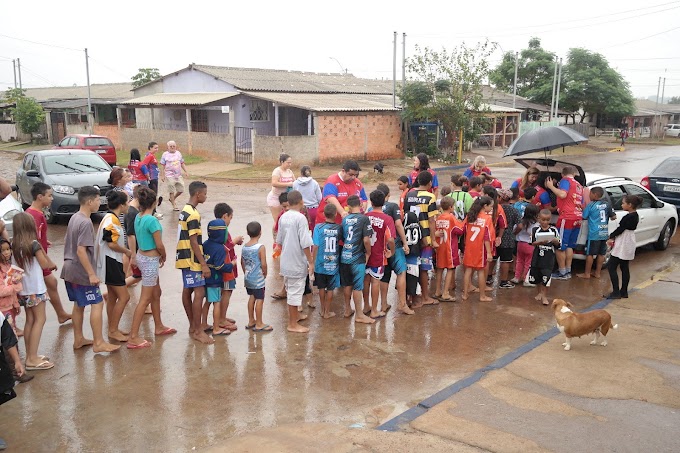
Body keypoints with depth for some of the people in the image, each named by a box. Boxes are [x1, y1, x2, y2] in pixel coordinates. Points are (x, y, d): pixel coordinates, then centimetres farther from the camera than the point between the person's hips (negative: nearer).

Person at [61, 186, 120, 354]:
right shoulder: (86, 223, -20)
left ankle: (78, 339, 27)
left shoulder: (74, 218, 9)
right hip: (81, 272, -10)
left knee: (79, 305, 18)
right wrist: (92, 274, -22)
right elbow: (81, 250, -25)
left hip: (70, 270, 10)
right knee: (97, 304, -4)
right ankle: (99, 343, -1)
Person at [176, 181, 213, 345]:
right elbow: (194, 243, -21)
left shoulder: (184, 211, 12)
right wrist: (204, 265, -19)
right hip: (192, 260, -10)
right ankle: (197, 331, -4)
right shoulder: (193, 215, -19)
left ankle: (192, 326, 24)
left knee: (187, 291, 14)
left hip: (184, 258, 10)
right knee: (199, 293, -8)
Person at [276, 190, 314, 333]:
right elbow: (305, 244, -21)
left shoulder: (283, 217, 5)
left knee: (291, 289, 20)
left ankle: (294, 316, 36)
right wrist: (311, 262, -14)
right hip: (297, 262, -8)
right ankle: (292, 324, 7)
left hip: (286, 261, 8)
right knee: (295, 292, 0)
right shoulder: (300, 218, -18)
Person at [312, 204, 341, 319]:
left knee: (321, 288, 15)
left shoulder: (318, 227, -11)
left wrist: (312, 262, -1)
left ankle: (322, 310, 26)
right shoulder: (339, 228, -7)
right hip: (333, 264, 0)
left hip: (320, 263, 0)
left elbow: (315, 247, -10)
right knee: (330, 289, 10)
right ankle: (327, 312, 17)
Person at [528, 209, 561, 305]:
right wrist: (540, 242, -23)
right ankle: (540, 292, 34)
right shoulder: (535, 230, -1)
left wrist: (555, 241, -20)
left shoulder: (554, 230, -2)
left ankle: (544, 295, 5)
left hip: (549, 258, -2)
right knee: (536, 276, 13)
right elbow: (532, 243, -6)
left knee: (546, 277, -6)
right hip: (537, 257, 2)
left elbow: (558, 244, 1)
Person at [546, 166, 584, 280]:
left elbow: (562, 194, -21)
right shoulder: (579, 185, 23)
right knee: (569, 246, 16)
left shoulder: (565, 180, -2)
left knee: (560, 247, -1)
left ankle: (562, 273, 2)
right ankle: (568, 271, 19)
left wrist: (551, 186, -9)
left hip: (567, 218, -8)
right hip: (577, 218, 8)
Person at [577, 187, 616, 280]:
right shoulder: (607, 205, 4)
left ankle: (586, 274, 7)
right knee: (601, 254, 11)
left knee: (590, 254, 2)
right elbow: (613, 217, 9)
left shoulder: (591, 205, -9)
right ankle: (597, 273, 17)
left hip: (594, 234, -5)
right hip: (604, 233, 5)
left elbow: (584, 217, -3)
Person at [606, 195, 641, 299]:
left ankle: (616, 292, -5)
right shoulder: (635, 216, 8)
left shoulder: (628, 217, -22)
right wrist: (613, 237, 3)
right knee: (624, 268, 15)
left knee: (611, 267, -5)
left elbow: (620, 229, -18)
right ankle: (624, 291, 21)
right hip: (629, 245, 10)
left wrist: (611, 237, -2)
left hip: (622, 246, -10)